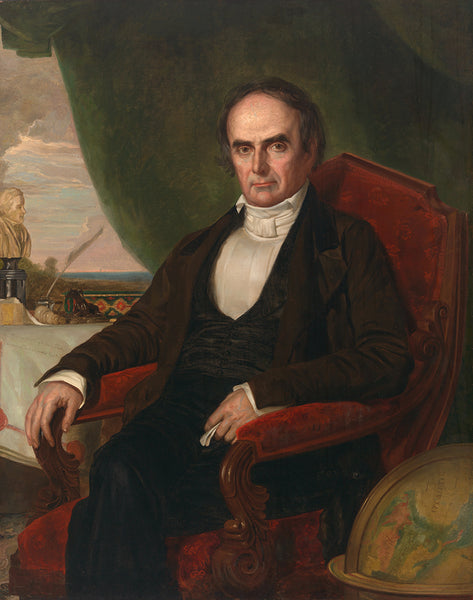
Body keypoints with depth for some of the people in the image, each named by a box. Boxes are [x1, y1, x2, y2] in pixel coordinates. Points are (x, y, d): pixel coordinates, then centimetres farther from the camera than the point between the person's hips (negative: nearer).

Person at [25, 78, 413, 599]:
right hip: (179, 415, 5)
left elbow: (387, 360, -1)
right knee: (119, 472, -30)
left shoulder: (348, 241, 10)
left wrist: (265, 392, -13)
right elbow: (146, 325, 25)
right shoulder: (199, 247, 26)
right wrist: (73, 372, 4)